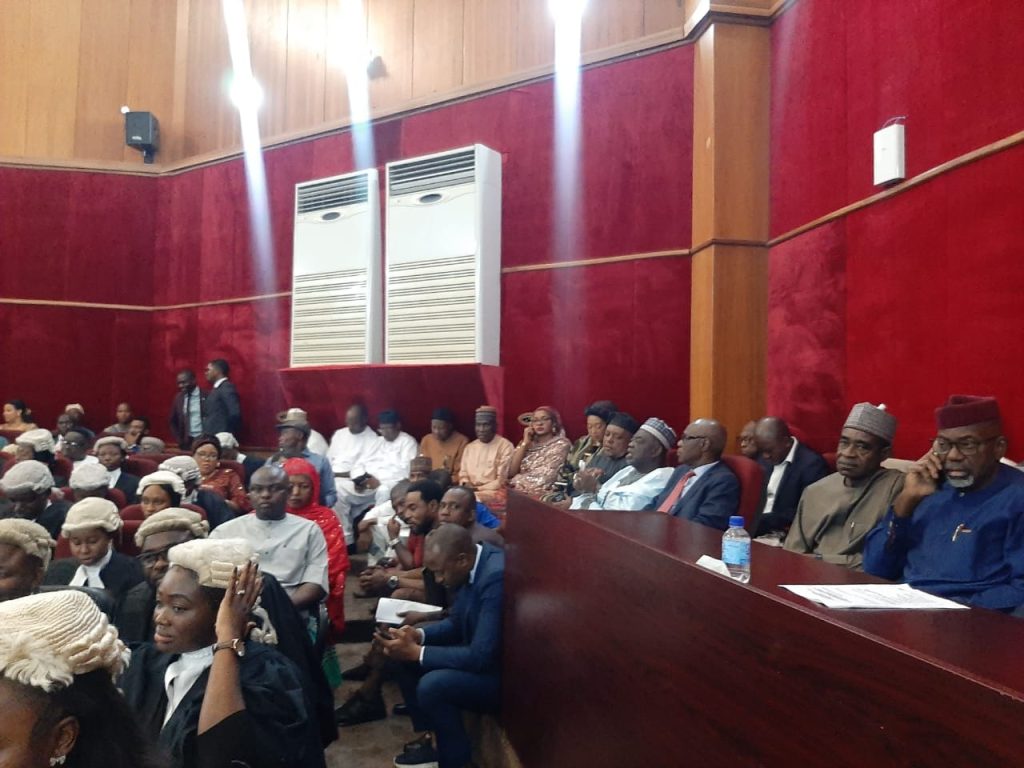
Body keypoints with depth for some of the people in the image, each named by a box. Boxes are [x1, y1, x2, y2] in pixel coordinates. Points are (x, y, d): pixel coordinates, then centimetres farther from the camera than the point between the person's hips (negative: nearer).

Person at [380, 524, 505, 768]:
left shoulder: (497, 577, -31)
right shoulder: (472, 566, -3)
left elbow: (481, 657, -30)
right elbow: (456, 623, 11)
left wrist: (416, 652, -24)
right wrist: (418, 635, -7)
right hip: (481, 653, 9)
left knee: (432, 685, -27)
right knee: (405, 657, 7)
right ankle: (426, 737, 17)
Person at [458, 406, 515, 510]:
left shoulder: (506, 446, -3)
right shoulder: (469, 447, 16)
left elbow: (502, 480, -7)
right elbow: (463, 474, 16)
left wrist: (478, 489, -13)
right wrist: (466, 485, -7)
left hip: (495, 491, -5)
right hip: (471, 491, 5)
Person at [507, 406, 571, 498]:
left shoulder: (561, 444, 2)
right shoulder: (527, 443, 16)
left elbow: (546, 477, -9)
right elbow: (511, 473, 4)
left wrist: (518, 480, -1)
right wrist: (525, 443, 2)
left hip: (540, 493, -4)